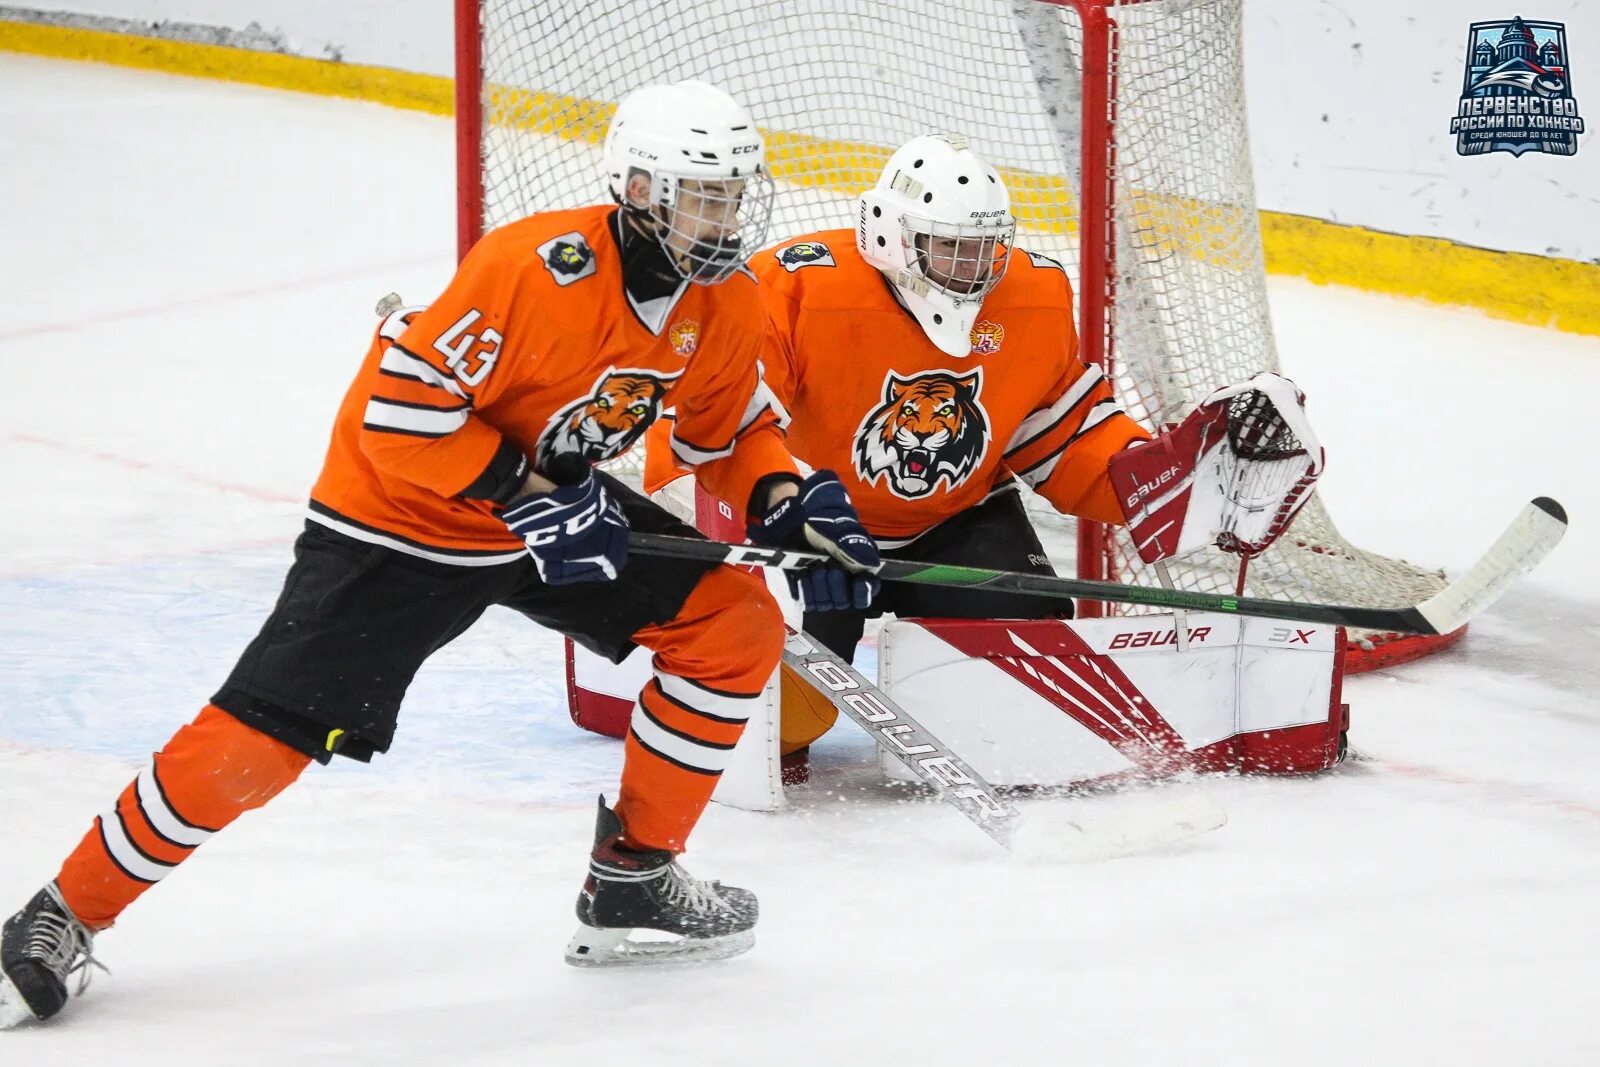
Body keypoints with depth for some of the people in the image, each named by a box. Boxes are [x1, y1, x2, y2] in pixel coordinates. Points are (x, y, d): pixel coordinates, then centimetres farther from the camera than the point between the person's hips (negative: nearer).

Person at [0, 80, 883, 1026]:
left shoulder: (728, 305, -7)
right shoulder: (536, 269, -31)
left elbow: (733, 429, 9)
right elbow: (403, 406, -28)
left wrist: (788, 501, -10)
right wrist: (525, 496, -27)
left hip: (563, 505, 7)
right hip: (402, 519, -7)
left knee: (737, 626, -6)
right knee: (261, 741, -13)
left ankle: (632, 878, 7)